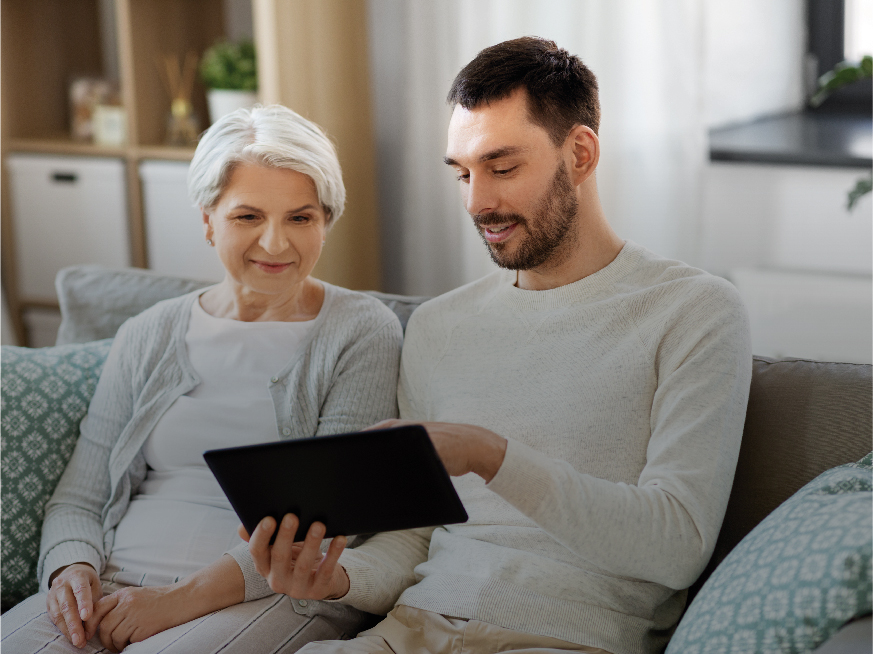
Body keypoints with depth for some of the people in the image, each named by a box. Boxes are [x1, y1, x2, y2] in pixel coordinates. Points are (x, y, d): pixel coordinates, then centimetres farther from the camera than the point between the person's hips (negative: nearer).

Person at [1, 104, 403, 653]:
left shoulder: (364, 333, 2)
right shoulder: (149, 336, 15)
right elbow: (80, 496, 16)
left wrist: (186, 598, -17)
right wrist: (72, 568, -7)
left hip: (277, 594, -4)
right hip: (118, 585, 4)